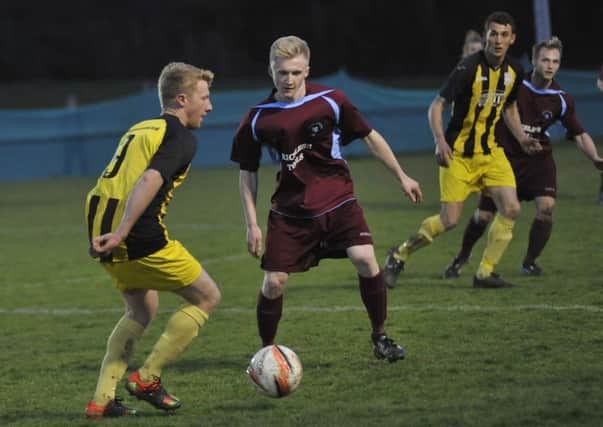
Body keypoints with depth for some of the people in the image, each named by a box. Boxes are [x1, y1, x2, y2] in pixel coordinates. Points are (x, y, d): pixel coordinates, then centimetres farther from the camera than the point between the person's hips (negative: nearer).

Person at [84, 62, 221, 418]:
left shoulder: (139, 130, 22)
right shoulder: (182, 138, -5)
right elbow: (149, 181, -21)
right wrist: (121, 233, -28)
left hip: (104, 233, 9)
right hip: (140, 238, -9)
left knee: (142, 311, 26)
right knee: (207, 297, 8)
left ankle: (102, 399, 16)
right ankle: (147, 378, 7)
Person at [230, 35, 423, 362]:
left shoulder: (330, 101, -8)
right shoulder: (257, 120, -6)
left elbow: (370, 137, 6)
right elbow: (247, 173, 5)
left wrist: (401, 177, 10)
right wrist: (252, 224, 1)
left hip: (337, 200, -1)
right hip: (290, 210, 1)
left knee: (365, 259, -20)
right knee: (274, 282, -5)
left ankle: (380, 336, -2)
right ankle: (267, 351, 18)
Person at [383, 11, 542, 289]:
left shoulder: (514, 71, 1)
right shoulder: (469, 68, -18)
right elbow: (436, 106, -17)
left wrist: (521, 137, 7)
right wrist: (440, 141, -30)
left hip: (490, 151, 6)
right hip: (459, 154, -6)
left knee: (511, 209, -10)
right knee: (450, 220, -8)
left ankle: (485, 273, 3)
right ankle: (399, 256, 15)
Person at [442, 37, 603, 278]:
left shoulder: (561, 100, -6)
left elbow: (579, 134, -3)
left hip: (538, 158, 1)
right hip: (505, 156, -1)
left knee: (546, 206, -21)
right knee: (483, 215, -1)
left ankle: (530, 262, 0)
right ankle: (462, 257, 28)